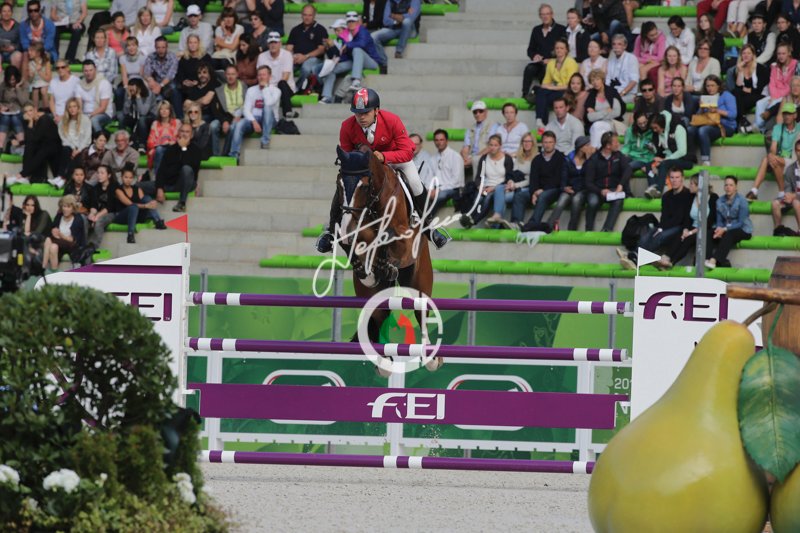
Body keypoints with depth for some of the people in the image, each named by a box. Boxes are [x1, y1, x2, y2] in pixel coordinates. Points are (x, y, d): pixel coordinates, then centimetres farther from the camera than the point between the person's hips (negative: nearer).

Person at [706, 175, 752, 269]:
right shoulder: (720, 201, 5)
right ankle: (722, 262, -38)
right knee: (711, 234, -26)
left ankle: (714, 260, -50)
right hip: (725, 229, 5)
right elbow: (719, 220, 5)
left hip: (743, 230, -5)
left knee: (728, 235, -37)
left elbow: (741, 223, -15)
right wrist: (719, 228, -19)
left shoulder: (741, 201, -10)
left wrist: (725, 229, -26)